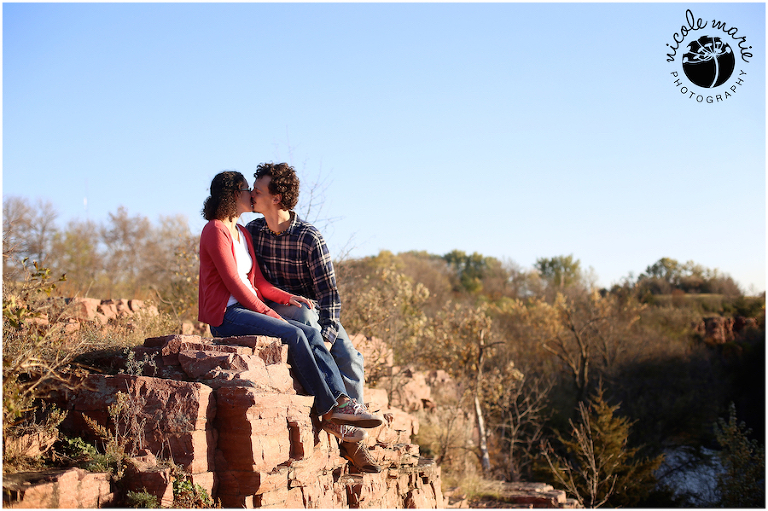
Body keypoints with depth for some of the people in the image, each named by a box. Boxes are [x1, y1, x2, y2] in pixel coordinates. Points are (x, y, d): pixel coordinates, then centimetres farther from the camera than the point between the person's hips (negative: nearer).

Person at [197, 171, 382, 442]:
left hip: (248, 310, 8)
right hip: (225, 315, -8)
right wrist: (267, 313, -16)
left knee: (311, 334, -13)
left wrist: (287, 298, 1)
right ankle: (328, 411, -22)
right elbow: (233, 282, -14)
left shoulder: (243, 233, 22)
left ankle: (342, 402, -25)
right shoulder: (215, 231, -6)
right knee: (293, 335, -27)